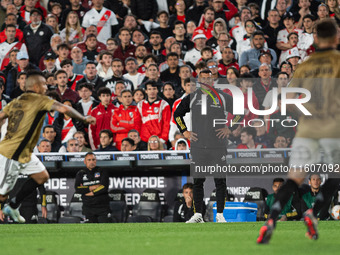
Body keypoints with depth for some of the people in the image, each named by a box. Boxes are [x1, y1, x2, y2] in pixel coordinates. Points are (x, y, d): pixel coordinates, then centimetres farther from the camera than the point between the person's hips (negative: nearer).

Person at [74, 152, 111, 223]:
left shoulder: (102, 172, 4)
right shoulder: (81, 174, 9)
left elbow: (104, 188, -10)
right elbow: (77, 189, -6)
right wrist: (92, 188, -13)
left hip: (103, 206, -1)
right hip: (88, 208, 1)